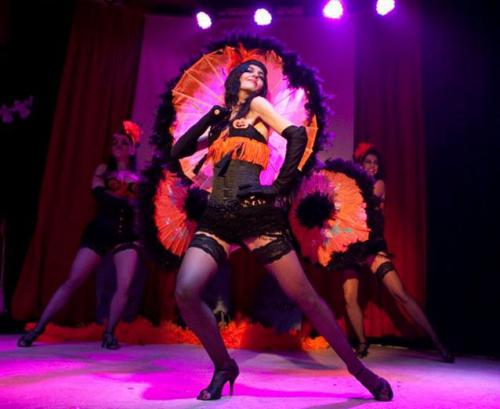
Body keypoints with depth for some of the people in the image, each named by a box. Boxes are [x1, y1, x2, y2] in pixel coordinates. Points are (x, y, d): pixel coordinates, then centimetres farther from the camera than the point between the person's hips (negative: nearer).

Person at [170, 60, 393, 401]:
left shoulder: (258, 105, 12)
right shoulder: (221, 121, 26)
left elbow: (298, 135, -3)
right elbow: (178, 151, 22)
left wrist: (281, 186, -7)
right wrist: (210, 117, 14)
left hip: (256, 213, -4)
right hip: (218, 217, 4)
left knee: (304, 296, -4)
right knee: (186, 293, -17)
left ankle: (358, 368, 16)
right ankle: (224, 367, 8)